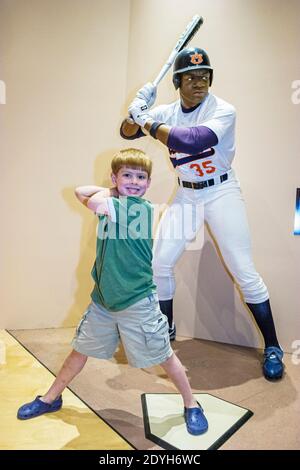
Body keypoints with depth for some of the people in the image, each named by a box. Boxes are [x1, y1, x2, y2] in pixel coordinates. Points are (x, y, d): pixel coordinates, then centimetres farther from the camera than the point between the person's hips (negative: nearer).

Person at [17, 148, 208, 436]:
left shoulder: (142, 208, -17)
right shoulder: (113, 203, 5)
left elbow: (95, 202, -24)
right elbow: (80, 192, 10)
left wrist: (108, 194, -5)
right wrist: (112, 190, 4)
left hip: (138, 302, -7)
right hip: (103, 299, 7)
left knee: (164, 356, 8)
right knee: (81, 349, 21)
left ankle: (191, 405, 32)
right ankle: (51, 399, 43)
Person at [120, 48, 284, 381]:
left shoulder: (223, 110, -14)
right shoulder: (166, 112, 3)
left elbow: (194, 142, -31)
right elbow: (127, 133, 2)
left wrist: (149, 123, -23)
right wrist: (135, 112, -18)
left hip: (221, 193, -4)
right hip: (185, 196, 5)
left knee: (244, 272, -6)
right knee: (159, 264, 3)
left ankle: (272, 347, 13)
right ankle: (166, 329, 27)